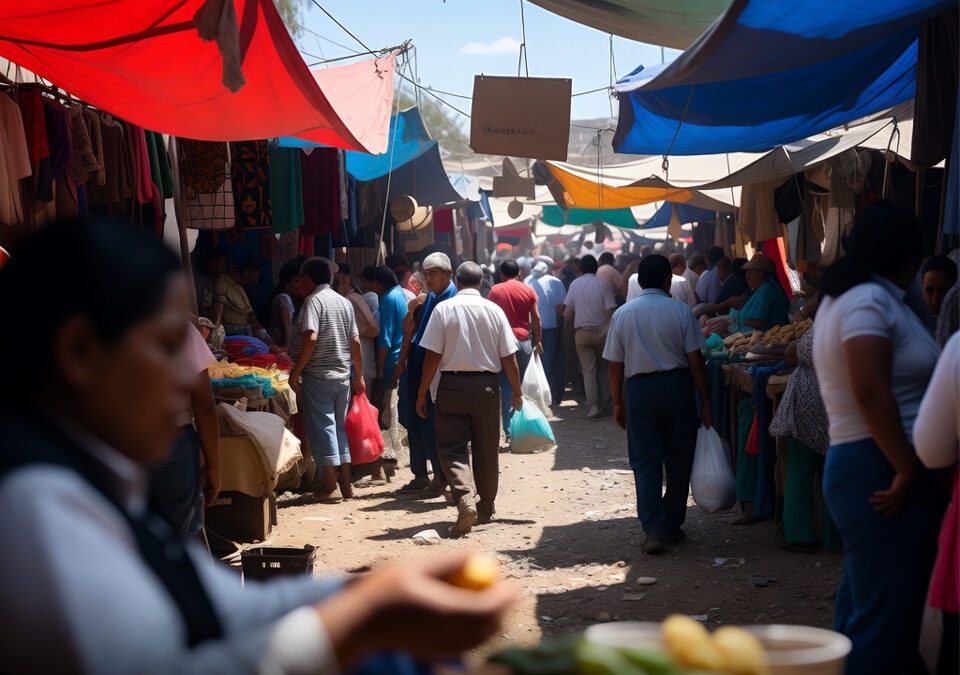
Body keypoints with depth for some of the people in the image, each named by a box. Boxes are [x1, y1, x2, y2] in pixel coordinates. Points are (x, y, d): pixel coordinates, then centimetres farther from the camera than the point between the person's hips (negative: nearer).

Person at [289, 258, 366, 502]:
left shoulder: (314, 300, -9)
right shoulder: (344, 302, 12)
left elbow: (310, 338, -21)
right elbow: (355, 341, 12)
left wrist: (296, 372, -16)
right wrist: (359, 376, 17)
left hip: (317, 375, -7)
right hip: (342, 375, 7)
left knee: (321, 426, -3)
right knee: (340, 425, 14)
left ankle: (329, 485, -4)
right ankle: (346, 483, 14)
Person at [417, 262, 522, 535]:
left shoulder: (444, 309, -6)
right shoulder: (494, 310, -1)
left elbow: (433, 356, -9)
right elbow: (509, 358, 1)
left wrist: (422, 393, -1)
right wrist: (517, 392, 13)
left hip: (452, 384, -2)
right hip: (486, 384, 2)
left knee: (452, 448, 3)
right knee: (486, 449, 14)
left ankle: (465, 499, -20)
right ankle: (486, 507, 26)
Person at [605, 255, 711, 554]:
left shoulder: (623, 314, 0)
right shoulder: (680, 311, -5)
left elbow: (615, 365, 1)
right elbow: (695, 361, -5)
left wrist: (618, 402, 12)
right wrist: (705, 401, 1)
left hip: (640, 389, 0)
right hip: (677, 386, 0)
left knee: (645, 462, 3)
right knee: (678, 460, 12)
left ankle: (653, 529, -7)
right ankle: (672, 526, 20)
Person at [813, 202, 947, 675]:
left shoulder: (843, 296, 18)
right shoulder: (870, 299, -13)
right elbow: (871, 391, -23)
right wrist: (906, 471, -20)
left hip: (860, 465, 11)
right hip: (879, 468, -11)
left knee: (863, 602, 18)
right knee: (888, 611, -8)